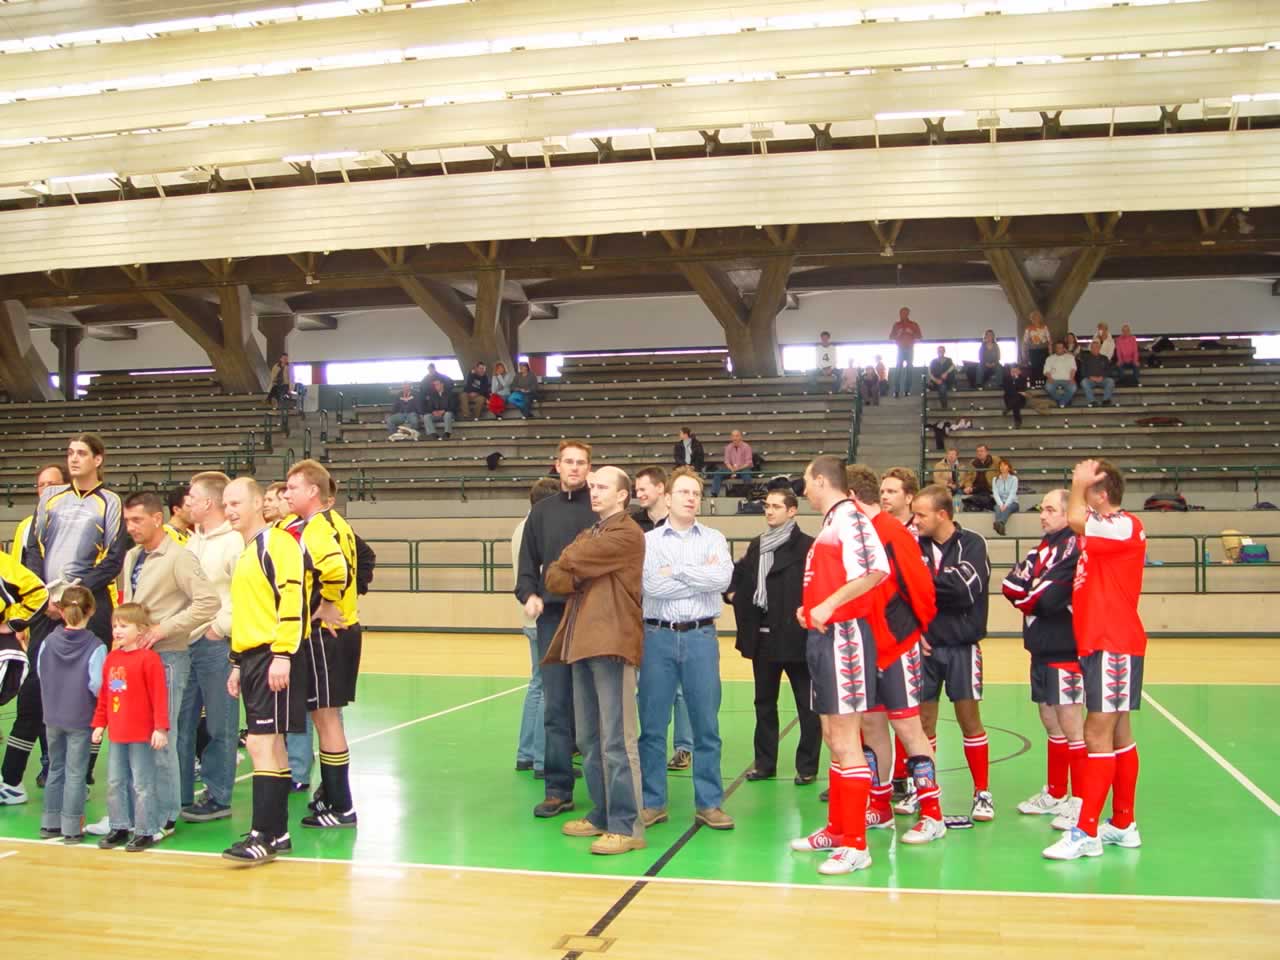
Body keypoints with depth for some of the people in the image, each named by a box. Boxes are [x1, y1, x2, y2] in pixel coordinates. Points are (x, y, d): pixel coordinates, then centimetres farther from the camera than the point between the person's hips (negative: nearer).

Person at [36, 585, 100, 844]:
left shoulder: (48, 642, -3)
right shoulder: (95, 647, -16)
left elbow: (41, 676, 5)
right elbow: (98, 685, -19)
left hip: (52, 717, 4)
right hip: (80, 719, -4)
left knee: (55, 769, 18)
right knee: (76, 773, 3)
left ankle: (50, 822, 25)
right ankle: (72, 828, 5)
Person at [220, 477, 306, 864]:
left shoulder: (277, 542, -8)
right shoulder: (245, 553, 21)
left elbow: (292, 597, -18)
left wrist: (283, 655, -23)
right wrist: (237, 663, 24)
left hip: (275, 659, -9)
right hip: (253, 658, 9)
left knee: (262, 744, -10)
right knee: (268, 745, 11)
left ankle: (263, 836, -6)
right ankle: (277, 832, 18)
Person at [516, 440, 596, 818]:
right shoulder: (542, 511, 13)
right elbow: (528, 562, 13)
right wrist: (528, 593, -4)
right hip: (553, 616, 3)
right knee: (556, 706, 4)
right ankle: (558, 789, 10)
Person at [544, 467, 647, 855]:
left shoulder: (627, 534, -5)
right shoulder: (588, 535, 22)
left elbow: (570, 561, -13)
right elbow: (555, 578, 9)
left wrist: (573, 568, 8)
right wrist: (580, 577, -8)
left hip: (611, 643, -9)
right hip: (582, 643, 9)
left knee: (616, 742, -8)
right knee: (589, 740, 13)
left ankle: (627, 826, -5)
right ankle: (602, 815, 22)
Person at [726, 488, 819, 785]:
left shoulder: (806, 546, -10)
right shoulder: (757, 545, 12)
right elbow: (737, 573, 23)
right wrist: (732, 594, 7)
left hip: (795, 636, -7)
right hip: (763, 637, 7)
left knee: (807, 704, 4)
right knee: (764, 703, 14)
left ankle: (807, 766, 12)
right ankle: (764, 763, 23)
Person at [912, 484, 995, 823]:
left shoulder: (972, 544, -6)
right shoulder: (915, 546, 3)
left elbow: (966, 589, -20)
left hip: (961, 646, -3)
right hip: (924, 645, 3)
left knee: (969, 718, 2)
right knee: (923, 720, 7)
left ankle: (982, 792, 14)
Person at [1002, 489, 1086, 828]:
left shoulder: (1074, 546, -13)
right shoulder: (1044, 546, 16)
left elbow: (1048, 597, -21)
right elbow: (1011, 584, 7)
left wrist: (1026, 599, -1)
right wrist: (1033, 596, -12)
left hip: (1065, 649, -9)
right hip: (1042, 647, 9)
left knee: (1070, 726, -6)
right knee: (1050, 723, 16)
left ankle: (1082, 802, 1)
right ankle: (1055, 794, 28)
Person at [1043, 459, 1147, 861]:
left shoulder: (1127, 526, -14)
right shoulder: (1100, 530, 16)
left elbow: (1075, 519, -22)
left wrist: (1079, 483, -9)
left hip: (1114, 647, -9)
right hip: (1096, 644, 9)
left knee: (1097, 735, -9)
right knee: (1117, 735, 14)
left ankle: (1086, 832, -7)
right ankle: (1123, 825, 22)